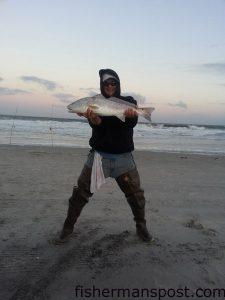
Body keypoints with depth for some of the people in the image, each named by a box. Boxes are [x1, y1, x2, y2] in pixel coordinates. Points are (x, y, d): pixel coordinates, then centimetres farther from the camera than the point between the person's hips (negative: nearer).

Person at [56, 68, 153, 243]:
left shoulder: (129, 102, 4)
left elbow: (131, 123, -13)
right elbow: (97, 127, -14)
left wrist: (130, 115, -37)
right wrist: (93, 119, -37)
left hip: (123, 156, 1)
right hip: (99, 154, 0)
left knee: (136, 194, 3)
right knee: (81, 192, -2)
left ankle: (141, 226, 27)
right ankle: (68, 227, 18)